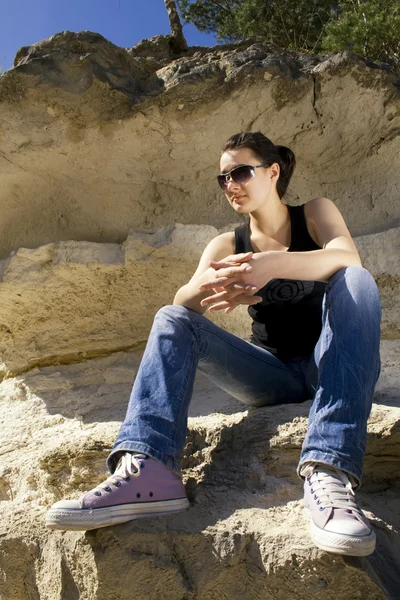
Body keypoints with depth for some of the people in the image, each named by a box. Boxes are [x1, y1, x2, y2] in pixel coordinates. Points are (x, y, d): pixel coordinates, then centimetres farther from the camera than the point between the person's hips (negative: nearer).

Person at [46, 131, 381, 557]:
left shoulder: (315, 213, 2)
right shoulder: (226, 246, 7)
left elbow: (347, 257, -22)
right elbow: (183, 303, -10)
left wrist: (274, 264, -42)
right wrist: (205, 287, -35)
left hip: (329, 366, -2)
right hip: (271, 375, 2)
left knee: (356, 281, -30)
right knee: (171, 320, -15)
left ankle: (329, 472, -44)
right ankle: (146, 470, -37)